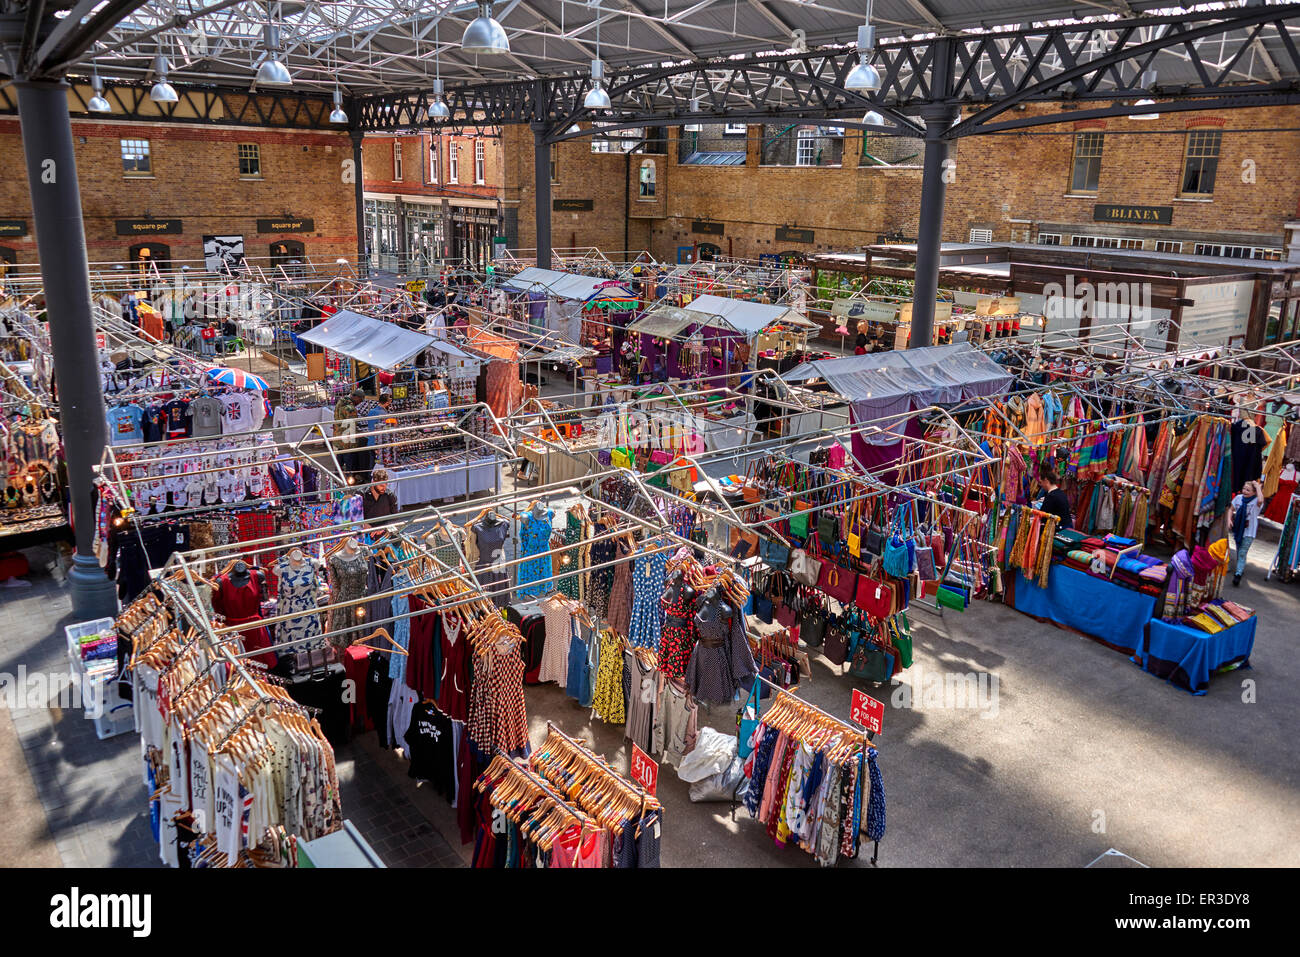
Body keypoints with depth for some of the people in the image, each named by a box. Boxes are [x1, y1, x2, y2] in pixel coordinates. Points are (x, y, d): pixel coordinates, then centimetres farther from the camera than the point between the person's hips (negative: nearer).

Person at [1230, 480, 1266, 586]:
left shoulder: (1256, 502, -15)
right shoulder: (1239, 497, 0)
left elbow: (1260, 500, -40)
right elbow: (1232, 509, 13)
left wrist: (1258, 486, -28)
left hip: (1248, 533, -5)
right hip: (1238, 529, 5)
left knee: (1242, 553, -9)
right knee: (1238, 552, 19)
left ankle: (1238, 574, -11)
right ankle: (1240, 568, 37)